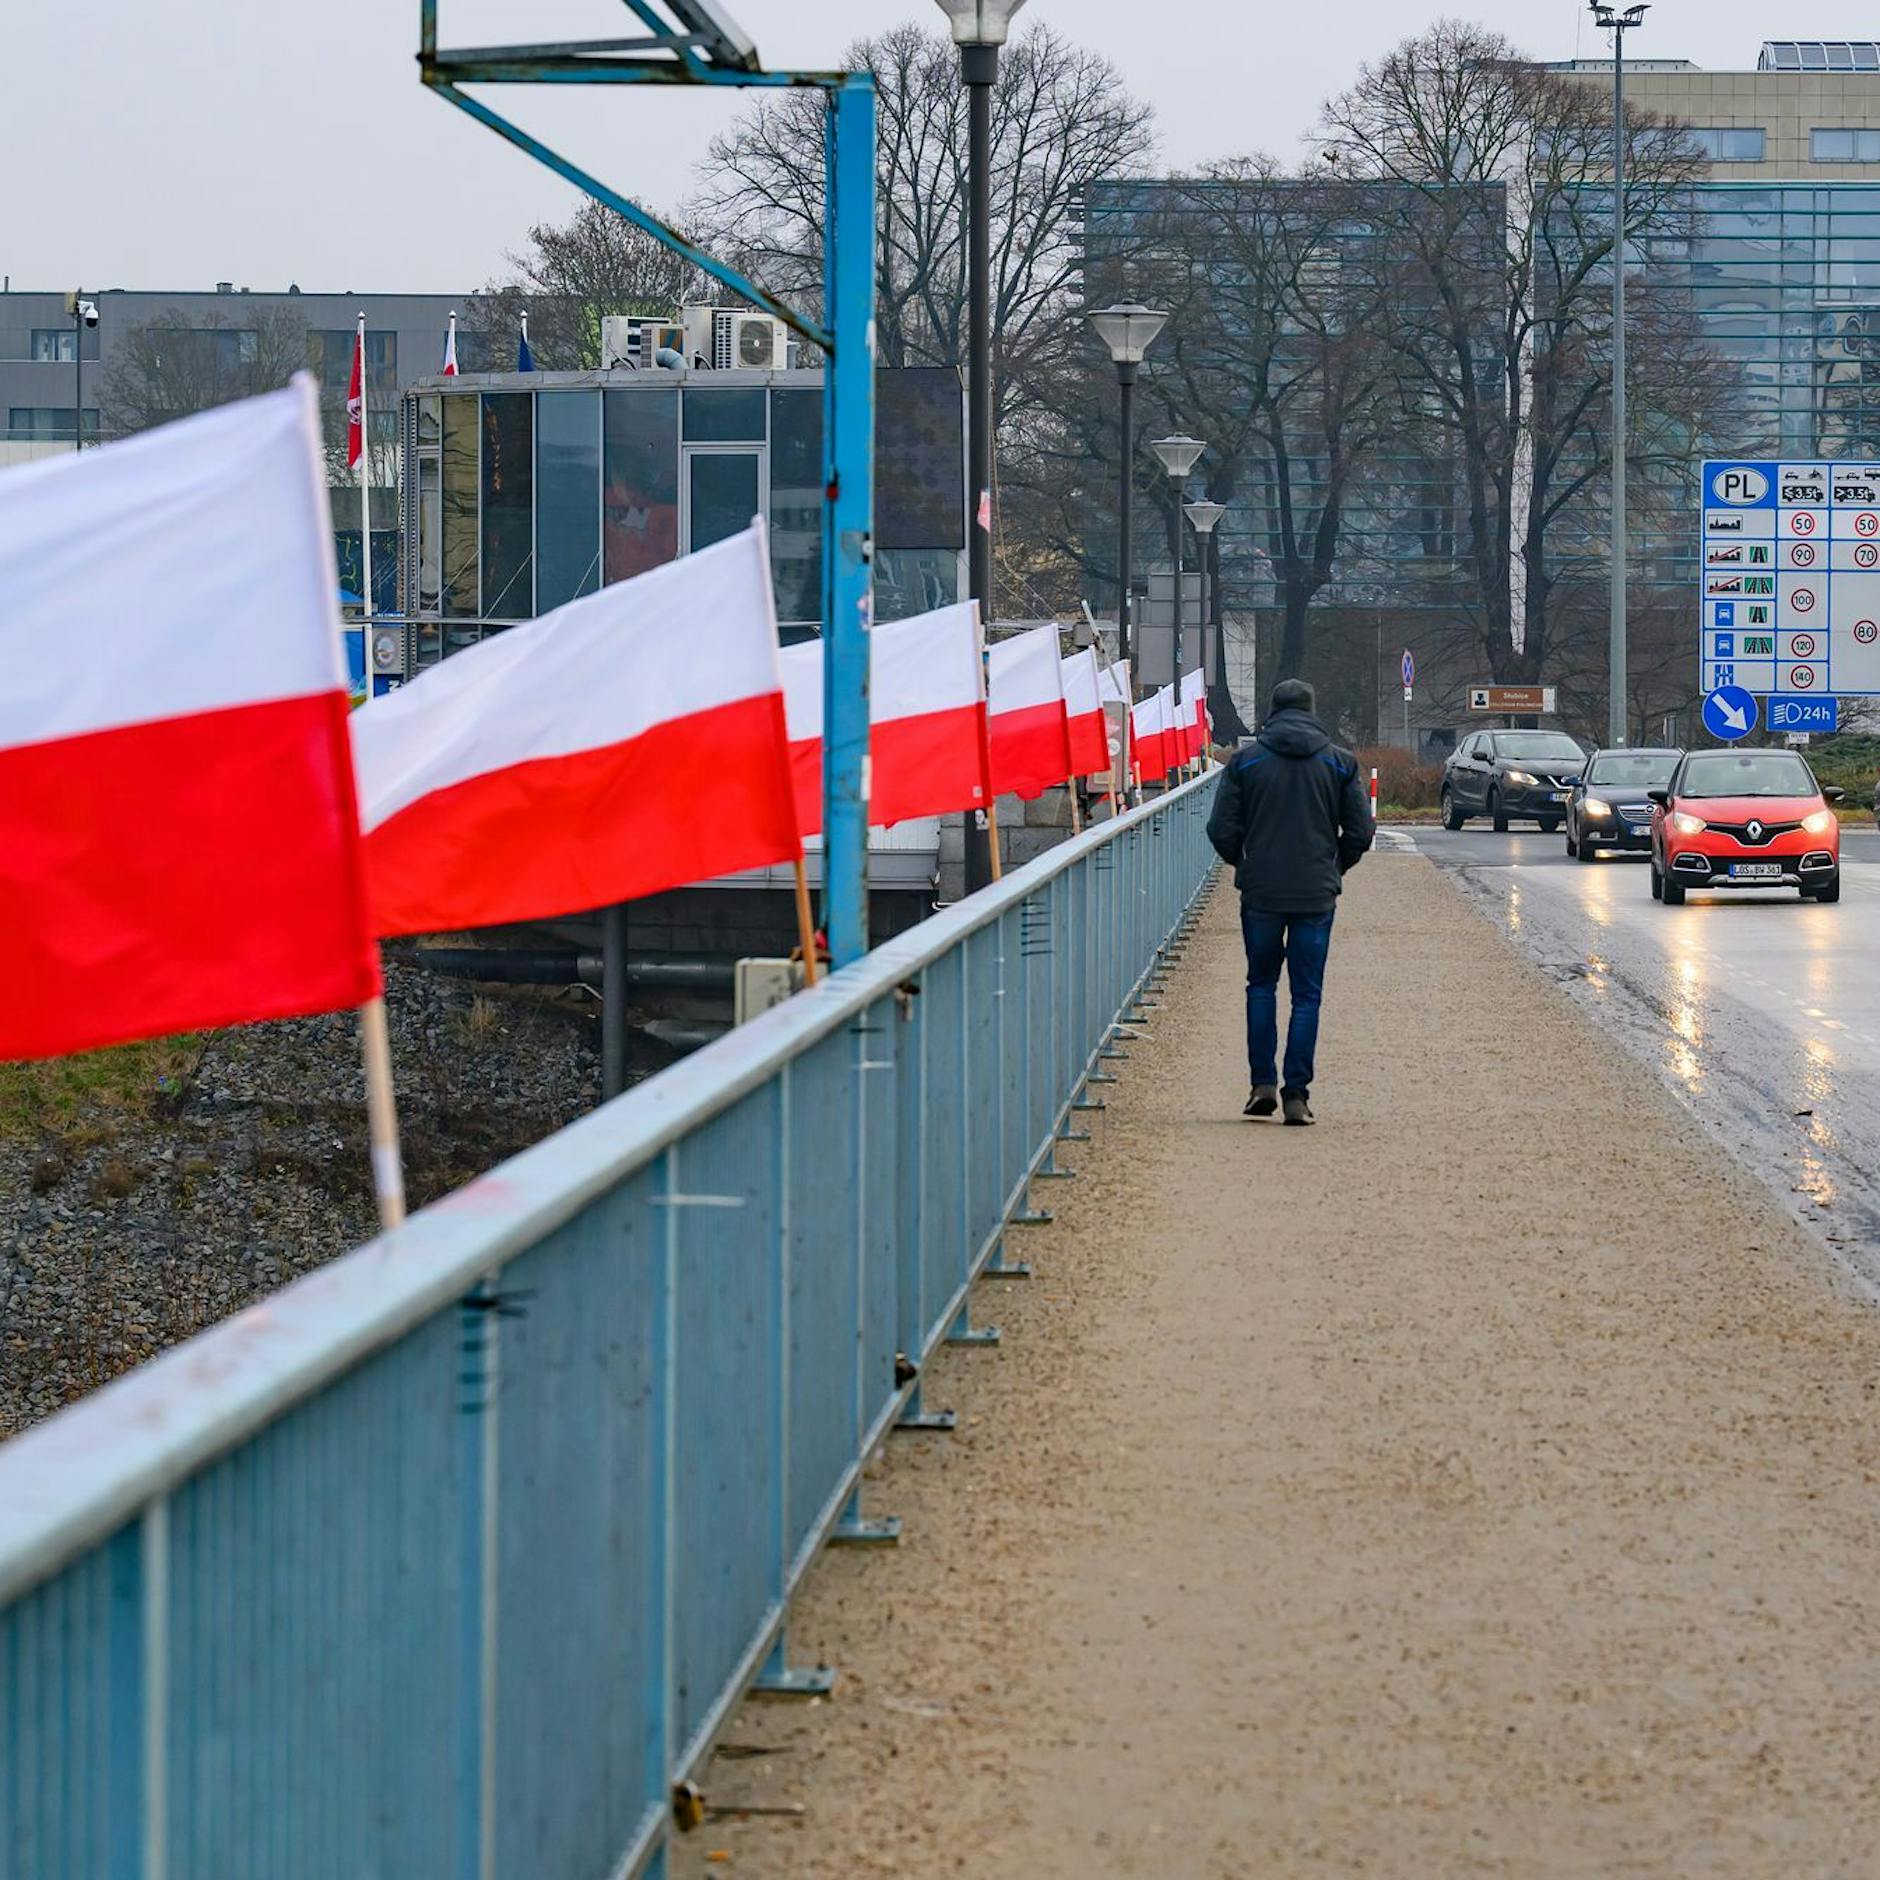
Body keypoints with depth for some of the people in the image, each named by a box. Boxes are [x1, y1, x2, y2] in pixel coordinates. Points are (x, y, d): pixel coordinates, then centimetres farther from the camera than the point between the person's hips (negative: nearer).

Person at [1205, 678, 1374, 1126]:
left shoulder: (1246, 761, -1)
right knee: (1307, 993, 4)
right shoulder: (1339, 762, 2)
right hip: (1316, 895, 0)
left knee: (1261, 984, 15)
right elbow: (1361, 832, 2)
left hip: (1261, 892, 0)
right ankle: (1297, 1092, -1)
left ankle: (1263, 1083, 8)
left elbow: (1222, 829, -3)